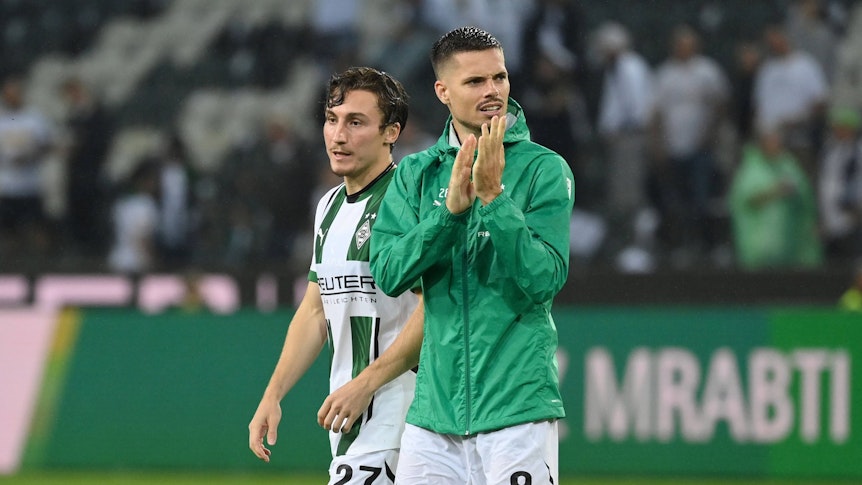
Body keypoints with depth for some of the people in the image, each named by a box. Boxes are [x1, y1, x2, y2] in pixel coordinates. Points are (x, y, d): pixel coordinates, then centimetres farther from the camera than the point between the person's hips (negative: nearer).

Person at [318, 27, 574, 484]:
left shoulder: (545, 169, -1)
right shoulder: (415, 173, 11)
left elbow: (543, 280, -11)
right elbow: (388, 274, -3)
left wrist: (493, 194, -18)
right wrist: (452, 207, -14)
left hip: (517, 410, -4)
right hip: (434, 408, 4)